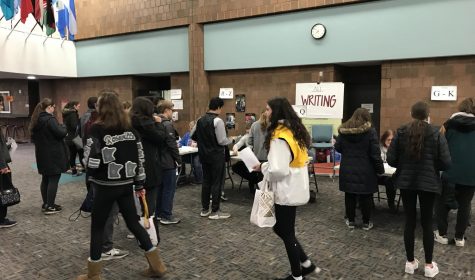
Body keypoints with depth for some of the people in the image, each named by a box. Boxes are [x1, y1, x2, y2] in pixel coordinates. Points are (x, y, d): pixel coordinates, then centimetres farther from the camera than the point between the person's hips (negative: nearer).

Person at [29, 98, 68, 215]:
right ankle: (50, 207, 0)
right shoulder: (50, 119, -17)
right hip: (53, 154, -9)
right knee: (53, 180, -3)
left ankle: (45, 204, 23)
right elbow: (61, 133, -23)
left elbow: (33, 137, 18)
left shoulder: (36, 119, 11)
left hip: (42, 154, 9)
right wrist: (65, 128, -4)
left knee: (45, 179, 15)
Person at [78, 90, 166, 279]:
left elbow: (91, 160, -16)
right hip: (126, 184, 5)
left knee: (97, 227, 11)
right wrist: (140, 184, 12)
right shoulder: (129, 128, 3)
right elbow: (139, 158, 5)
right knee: (133, 223, 15)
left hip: (105, 186, -5)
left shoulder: (97, 129, -11)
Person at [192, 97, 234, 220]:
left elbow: (193, 136, 13)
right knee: (217, 183, 1)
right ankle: (215, 211, 7)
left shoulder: (200, 120, 6)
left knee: (206, 181, 14)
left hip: (204, 155, 7)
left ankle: (204, 209, 21)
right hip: (216, 156, -7)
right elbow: (222, 141, -19)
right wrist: (232, 140, 0)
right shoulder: (217, 121, -17)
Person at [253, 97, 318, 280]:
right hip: (294, 187, 9)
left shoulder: (279, 136, -22)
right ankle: (306, 264, 28)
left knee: (286, 233, 7)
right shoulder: (293, 131, 8)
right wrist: (267, 165, 12)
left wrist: (263, 167, -10)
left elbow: (279, 170, -29)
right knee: (281, 228, 21)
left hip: (286, 190, -9)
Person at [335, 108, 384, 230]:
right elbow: (375, 153, -10)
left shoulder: (343, 130, 0)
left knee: (349, 195, 11)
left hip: (347, 169, 3)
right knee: (366, 196, 7)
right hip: (365, 170, -3)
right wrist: (380, 169, -1)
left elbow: (338, 148, 8)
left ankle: (350, 221, 19)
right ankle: (366, 222, 16)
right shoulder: (370, 131, -9)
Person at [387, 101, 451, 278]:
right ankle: (429, 265, 19)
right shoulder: (436, 134, -7)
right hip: (428, 183, -1)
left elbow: (391, 159, -5)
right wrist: (432, 166, 10)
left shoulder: (401, 133, -4)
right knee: (427, 222, 9)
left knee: (410, 221, 10)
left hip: (406, 182, 1)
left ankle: (410, 262, 19)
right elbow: (445, 163, -10)